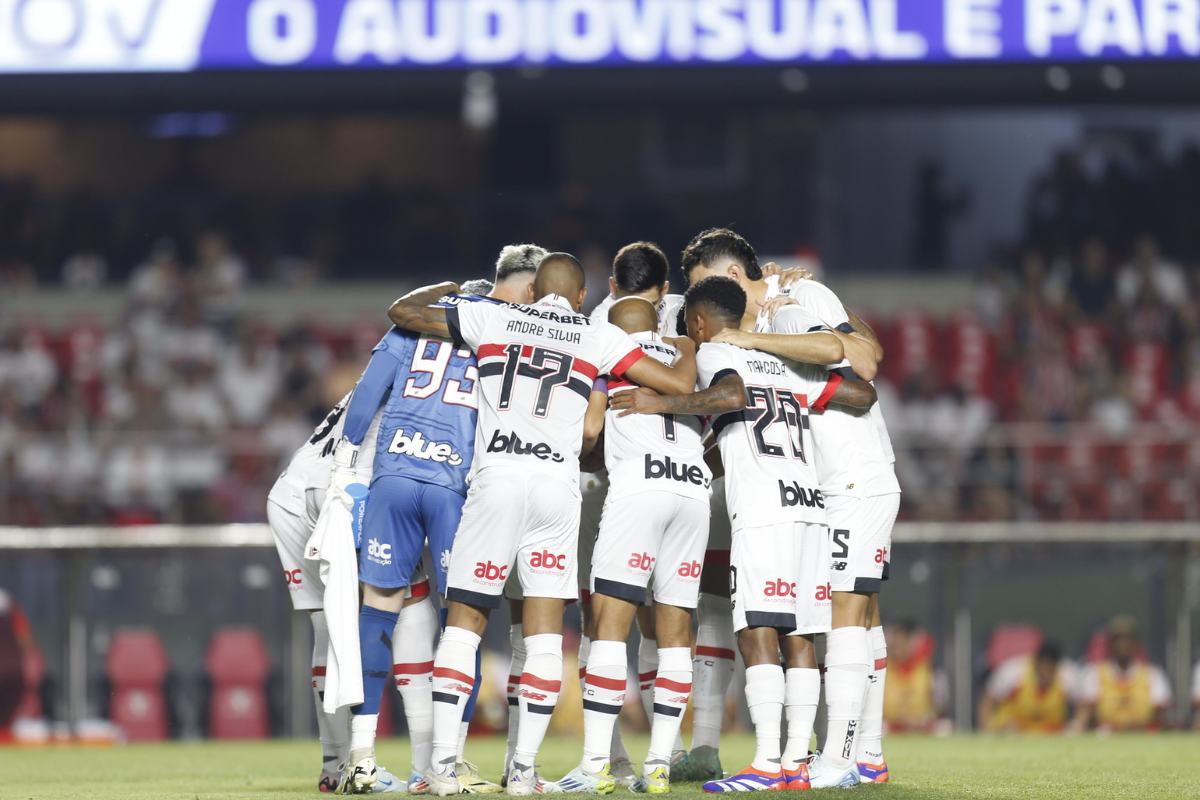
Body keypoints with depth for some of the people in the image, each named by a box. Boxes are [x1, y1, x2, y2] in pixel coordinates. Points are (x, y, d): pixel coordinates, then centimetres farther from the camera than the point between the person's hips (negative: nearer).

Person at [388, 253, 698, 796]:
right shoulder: (599, 338, 10)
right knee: (544, 633, 5)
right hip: (557, 484, 0)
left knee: (464, 623, 4)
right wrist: (691, 345, 29)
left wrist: (451, 288, 38)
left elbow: (403, 311, 19)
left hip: (496, 480, 0)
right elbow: (680, 384, 7)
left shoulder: (491, 318, 11)